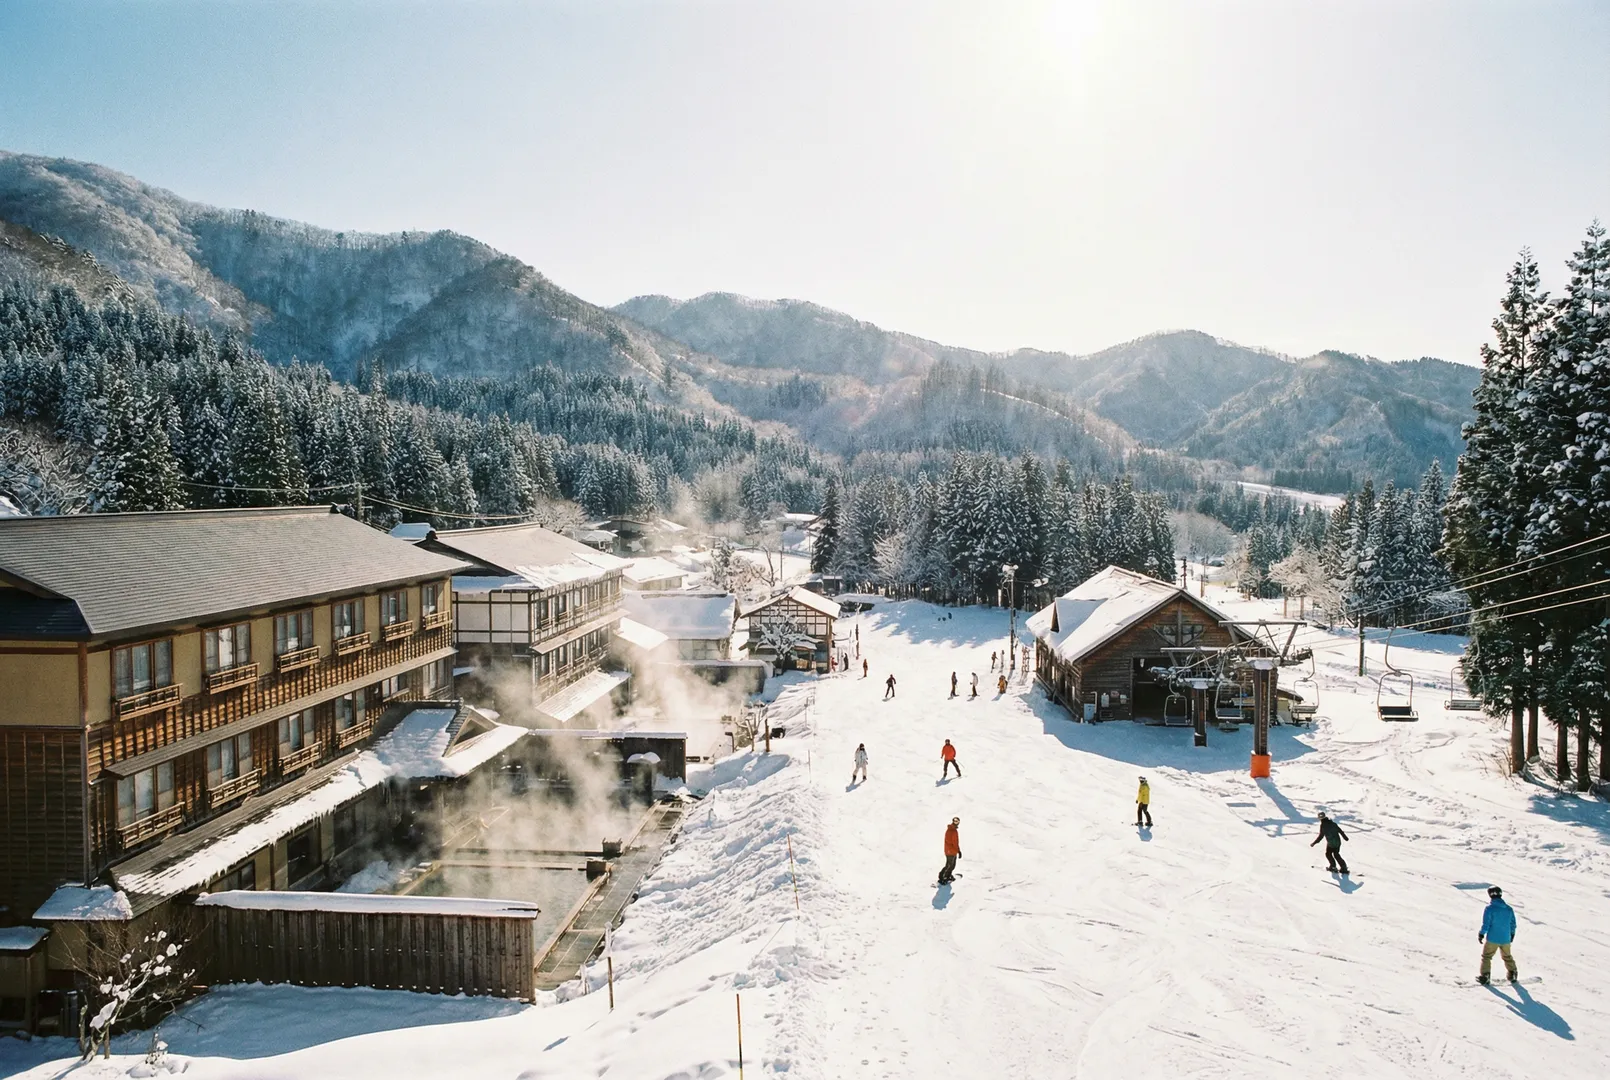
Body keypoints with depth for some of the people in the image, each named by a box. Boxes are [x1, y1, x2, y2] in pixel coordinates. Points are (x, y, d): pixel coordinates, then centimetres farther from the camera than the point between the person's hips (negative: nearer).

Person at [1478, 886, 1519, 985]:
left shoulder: (1489, 908, -15)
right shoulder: (1509, 909, 0)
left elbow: (1485, 924, -15)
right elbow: (1513, 924, 8)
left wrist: (1481, 934, -2)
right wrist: (1512, 935, 26)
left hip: (1492, 939, -5)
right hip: (1506, 939, 5)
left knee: (1486, 956, 7)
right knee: (1507, 956, 26)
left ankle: (1485, 976, 1)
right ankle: (1513, 974, 35)